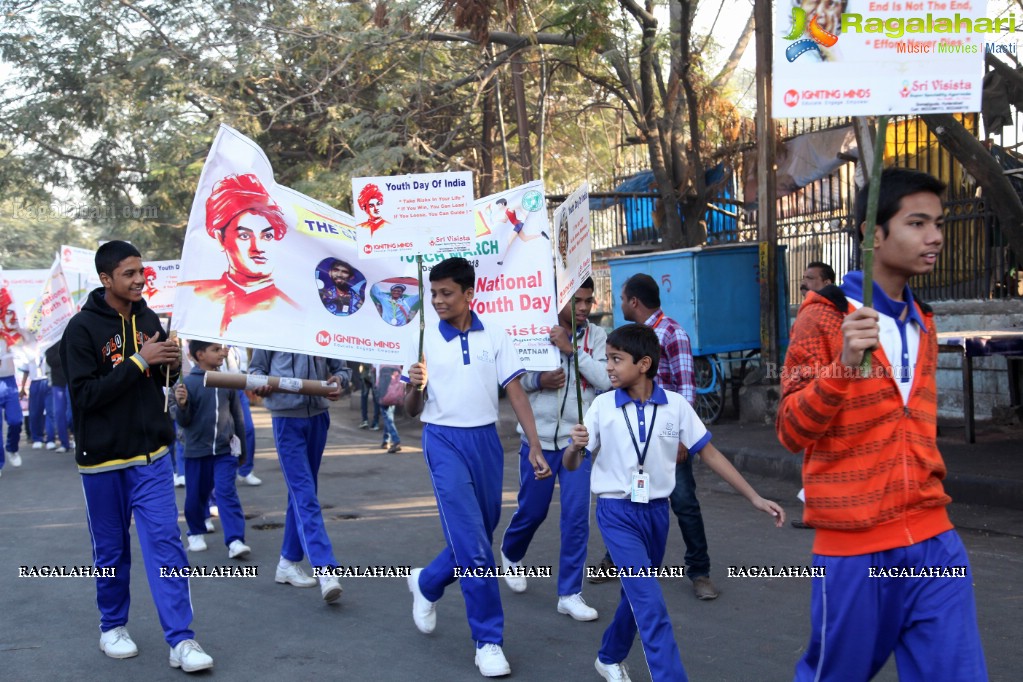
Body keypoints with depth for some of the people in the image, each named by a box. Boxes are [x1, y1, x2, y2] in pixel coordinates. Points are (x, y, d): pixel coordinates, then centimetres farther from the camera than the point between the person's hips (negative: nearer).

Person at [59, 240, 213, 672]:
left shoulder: (148, 320, 5)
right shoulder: (82, 328, -11)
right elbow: (84, 394, -18)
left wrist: (170, 368, -6)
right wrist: (138, 361, -23)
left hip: (151, 456, 3)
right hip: (102, 459, -3)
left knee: (166, 543, -4)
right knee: (111, 550, 10)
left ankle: (181, 641, -4)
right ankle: (113, 627, 31)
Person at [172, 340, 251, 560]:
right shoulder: (189, 383, -9)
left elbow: (237, 416, 11)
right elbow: (183, 421, -6)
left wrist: (242, 449, 17)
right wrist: (181, 405, -27)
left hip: (225, 450, 1)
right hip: (197, 450, -1)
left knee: (227, 493, -8)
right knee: (196, 495, 12)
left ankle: (235, 540, -15)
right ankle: (196, 533, 34)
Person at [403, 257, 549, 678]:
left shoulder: (494, 336, 1)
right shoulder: (424, 339, -2)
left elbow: (516, 393, 2)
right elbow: (412, 410, 3)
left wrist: (534, 447, -4)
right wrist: (414, 387, -20)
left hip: (486, 441, 3)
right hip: (445, 441, -3)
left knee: (479, 537, 14)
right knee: (474, 546, -10)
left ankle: (426, 584, 41)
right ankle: (488, 641, 0)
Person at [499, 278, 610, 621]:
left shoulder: (596, 336, -1)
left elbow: (606, 379, -13)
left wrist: (571, 349, -18)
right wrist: (538, 380, -17)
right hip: (538, 438, -1)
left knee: (576, 516, -4)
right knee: (531, 510, 13)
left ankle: (570, 594, 8)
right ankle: (511, 554, 45)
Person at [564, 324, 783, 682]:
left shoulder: (675, 405, -6)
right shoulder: (602, 406, -9)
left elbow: (709, 453, 1)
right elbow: (570, 464, -3)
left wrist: (755, 498, 0)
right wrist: (575, 446, -27)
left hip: (656, 511, 3)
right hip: (617, 513, -3)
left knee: (637, 594, 19)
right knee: (651, 604, -15)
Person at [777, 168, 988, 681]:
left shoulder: (923, 323, 13)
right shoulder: (825, 315, -8)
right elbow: (791, 433, -14)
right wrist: (845, 364, -28)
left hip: (933, 542, 5)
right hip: (854, 547, -5)